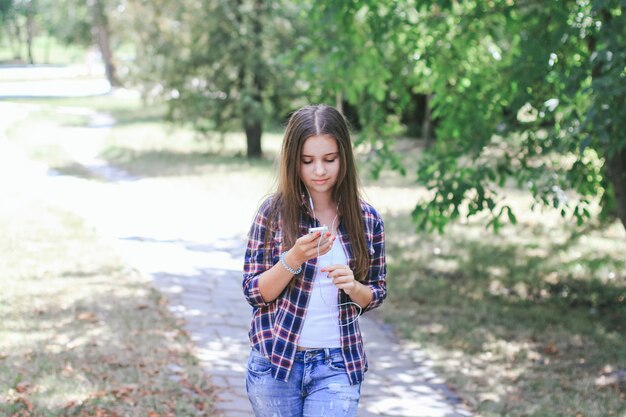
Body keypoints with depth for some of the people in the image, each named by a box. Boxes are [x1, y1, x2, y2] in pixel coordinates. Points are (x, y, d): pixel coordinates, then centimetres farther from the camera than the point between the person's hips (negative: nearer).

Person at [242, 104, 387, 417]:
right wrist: (294, 258, -23)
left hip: (337, 367, 1)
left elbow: (375, 294, 8)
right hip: (275, 363, 0)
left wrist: (352, 286, -14)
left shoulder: (366, 219, -1)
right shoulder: (274, 212, -7)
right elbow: (254, 293, -7)